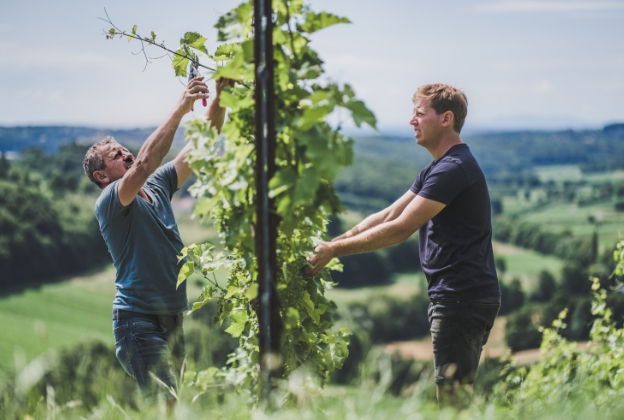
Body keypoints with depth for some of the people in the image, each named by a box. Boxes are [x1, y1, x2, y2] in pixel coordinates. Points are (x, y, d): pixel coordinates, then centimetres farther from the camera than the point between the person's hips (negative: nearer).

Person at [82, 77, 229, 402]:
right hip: (139, 318, -8)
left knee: (170, 403, 10)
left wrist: (219, 99, -7)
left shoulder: (157, 186, 12)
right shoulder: (109, 202, -9)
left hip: (172, 315, 8)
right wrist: (180, 109, -28)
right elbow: (143, 165, -28)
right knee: (163, 404, -18)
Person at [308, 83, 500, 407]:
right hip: (457, 297, 11)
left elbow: (400, 229, -20)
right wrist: (332, 243, 7)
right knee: (458, 396, 15)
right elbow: (387, 216, 16)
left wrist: (335, 250, -14)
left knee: (452, 397, -8)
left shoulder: (454, 169, -16)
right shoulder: (436, 170, 19)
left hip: (462, 298, -11)